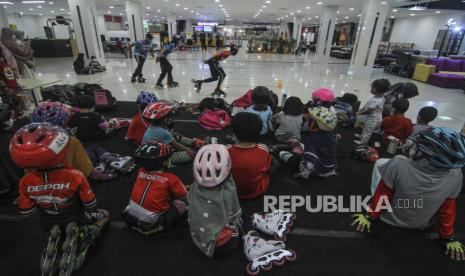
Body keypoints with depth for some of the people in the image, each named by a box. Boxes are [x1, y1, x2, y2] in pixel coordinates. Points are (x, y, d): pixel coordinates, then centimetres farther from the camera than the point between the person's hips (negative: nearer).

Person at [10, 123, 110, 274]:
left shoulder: (25, 182, -23)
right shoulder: (75, 177, -33)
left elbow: (26, 211, -8)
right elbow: (90, 206, -20)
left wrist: (42, 207, 12)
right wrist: (90, 212, 3)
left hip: (48, 223, 4)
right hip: (75, 218, -4)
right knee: (104, 215, 22)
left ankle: (55, 235, 16)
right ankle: (85, 237, 4)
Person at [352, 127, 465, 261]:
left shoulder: (398, 164, -37)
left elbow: (382, 195, -21)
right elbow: (448, 210, -10)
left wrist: (371, 217, -3)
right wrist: (448, 238, 9)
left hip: (390, 219, -2)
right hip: (423, 226, 3)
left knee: (380, 162, 9)